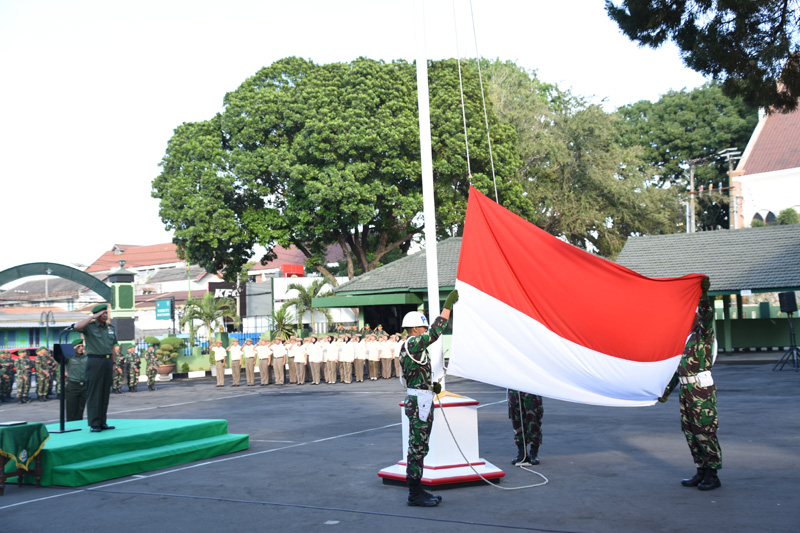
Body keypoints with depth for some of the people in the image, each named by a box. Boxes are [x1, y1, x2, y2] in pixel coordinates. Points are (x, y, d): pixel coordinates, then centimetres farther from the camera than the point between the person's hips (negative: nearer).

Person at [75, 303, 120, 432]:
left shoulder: (110, 328, 15)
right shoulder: (89, 326, -1)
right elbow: (77, 327, -24)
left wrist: (113, 363, 11)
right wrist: (93, 317, -17)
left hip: (107, 361, 6)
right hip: (94, 361, -6)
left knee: (105, 393, 8)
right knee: (94, 393, -6)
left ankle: (102, 422, 13)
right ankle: (94, 424, -5)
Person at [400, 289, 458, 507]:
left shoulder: (411, 347, 18)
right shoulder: (412, 344, -14)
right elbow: (435, 332, -24)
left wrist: (431, 386, 9)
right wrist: (448, 305, -21)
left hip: (419, 401, 11)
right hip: (419, 403, -11)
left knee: (418, 448, 14)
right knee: (417, 448, -6)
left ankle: (416, 490, 20)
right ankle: (415, 494, -2)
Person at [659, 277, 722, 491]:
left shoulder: (704, 335, -4)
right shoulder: (687, 339, 18)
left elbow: (707, 315, -25)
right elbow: (679, 368, 23)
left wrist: (704, 294, -39)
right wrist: (667, 390, 23)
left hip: (702, 392, -9)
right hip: (686, 391, 9)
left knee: (705, 432, -5)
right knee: (690, 432, 10)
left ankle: (713, 475, 1)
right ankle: (701, 472, 19)